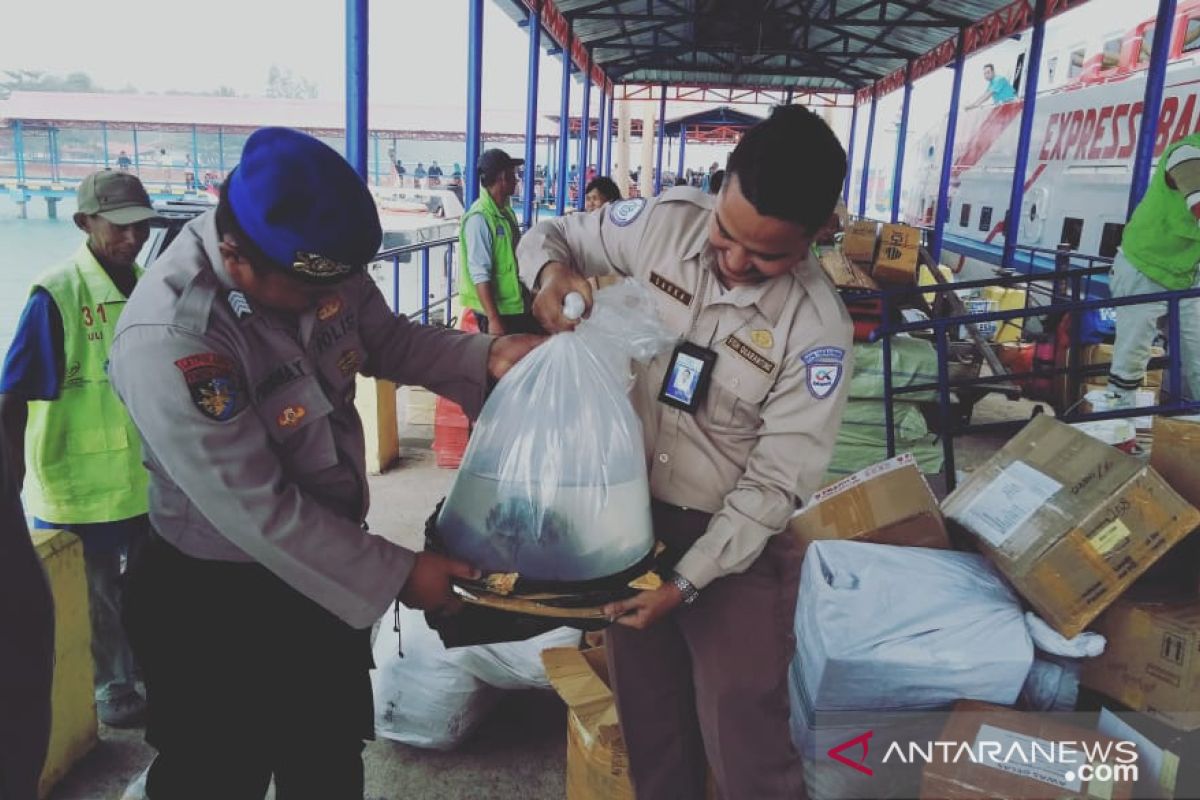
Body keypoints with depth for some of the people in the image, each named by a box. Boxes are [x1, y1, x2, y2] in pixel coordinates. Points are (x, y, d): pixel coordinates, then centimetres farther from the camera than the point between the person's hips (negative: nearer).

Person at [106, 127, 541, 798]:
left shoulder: (316, 262, -12)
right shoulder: (168, 341, -31)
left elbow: (386, 339, 5)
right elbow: (258, 512, -27)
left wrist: (487, 357, -12)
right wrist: (396, 574, -20)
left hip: (326, 564, 6)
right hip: (219, 600, -6)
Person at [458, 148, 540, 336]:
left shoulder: (507, 211, 9)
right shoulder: (479, 218, -18)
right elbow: (480, 274, -22)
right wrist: (493, 320, -24)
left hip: (519, 306, 9)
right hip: (498, 312, -9)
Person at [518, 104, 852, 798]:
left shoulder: (818, 329, -21)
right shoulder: (667, 222, -12)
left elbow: (776, 485, -18)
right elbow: (553, 237, 3)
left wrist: (687, 581, -21)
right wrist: (552, 273, -21)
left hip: (736, 540, -4)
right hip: (633, 513, 4)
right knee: (647, 719, 22)